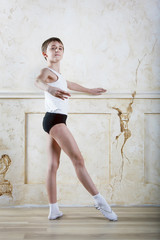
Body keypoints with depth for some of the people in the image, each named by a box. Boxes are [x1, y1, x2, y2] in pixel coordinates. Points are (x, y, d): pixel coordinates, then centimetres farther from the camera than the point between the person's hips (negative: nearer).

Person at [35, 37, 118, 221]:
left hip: (56, 121, 10)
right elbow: (38, 81, -30)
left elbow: (69, 84, 43)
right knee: (78, 159, -10)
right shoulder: (47, 71, -6)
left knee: (53, 165, 6)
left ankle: (54, 210, 9)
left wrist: (89, 91, 57)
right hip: (54, 119, -10)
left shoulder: (58, 75, 23)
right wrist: (49, 89, -54)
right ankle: (99, 200, -6)